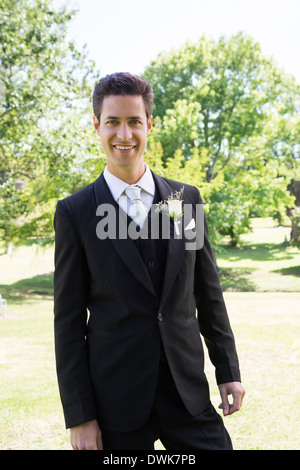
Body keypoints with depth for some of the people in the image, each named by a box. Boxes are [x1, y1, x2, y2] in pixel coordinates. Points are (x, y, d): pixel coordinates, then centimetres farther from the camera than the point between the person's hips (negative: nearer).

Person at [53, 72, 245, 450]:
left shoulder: (187, 198, 5)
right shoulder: (75, 212, -3)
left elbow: (208, 294, 10)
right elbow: (69, 320, -4)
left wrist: (228, 370, 9)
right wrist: (79, 416, -6)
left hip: (188, 391, 3)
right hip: (116, 403, -2)